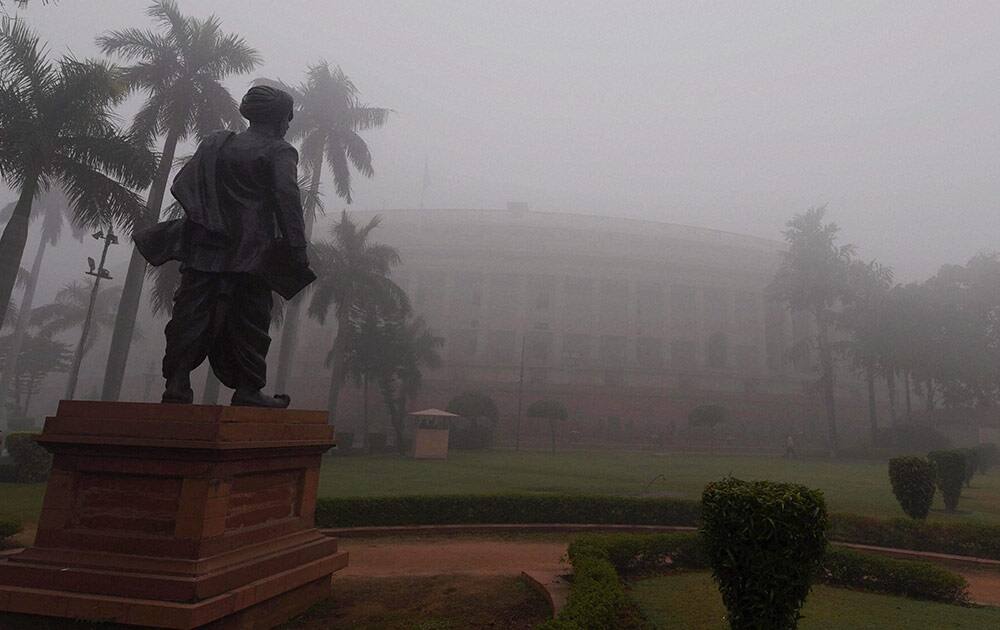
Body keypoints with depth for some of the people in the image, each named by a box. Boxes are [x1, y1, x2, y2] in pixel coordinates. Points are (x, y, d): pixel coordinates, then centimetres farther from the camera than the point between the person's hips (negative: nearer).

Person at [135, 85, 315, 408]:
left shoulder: (214, 143, 17)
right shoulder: (279, 152, -1)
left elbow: (181, 185, 16)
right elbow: (287, 202, -12)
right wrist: (297, 252, -14)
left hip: (204, 248, 5)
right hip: (250, 253, -5)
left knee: (191, 316, 5)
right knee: (249, 321, 1)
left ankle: (176, 387, 5)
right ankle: (248, 391, 2)